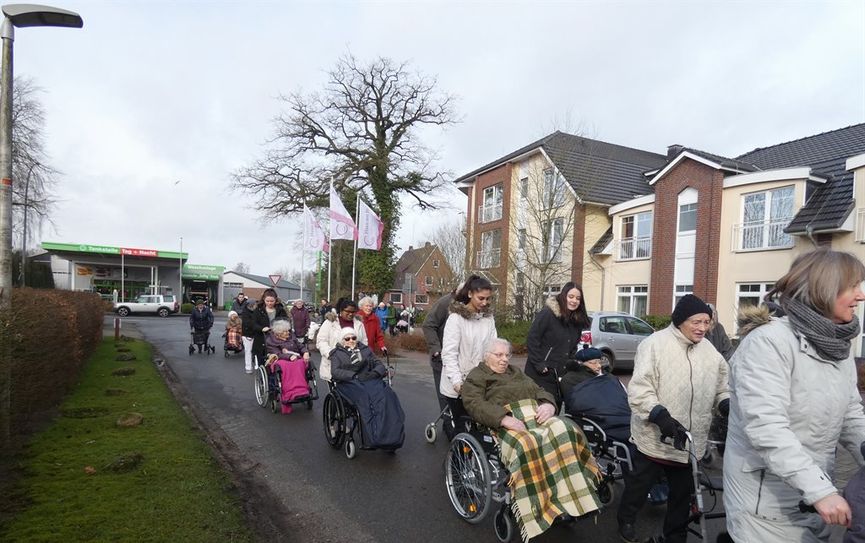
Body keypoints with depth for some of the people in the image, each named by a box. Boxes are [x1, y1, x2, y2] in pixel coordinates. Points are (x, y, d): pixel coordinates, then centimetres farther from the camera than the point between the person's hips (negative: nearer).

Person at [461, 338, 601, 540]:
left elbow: (540, 391, 21)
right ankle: (539, 508, -32)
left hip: (535, 417, 5)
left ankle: (572, 499, -25)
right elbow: (474, 404, -8)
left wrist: (548, 405, -4)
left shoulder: (516, 372, 28)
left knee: (565, 432, -26)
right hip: (503, 424, -5)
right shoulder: (476, 377, 10)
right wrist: (504, 419, -22)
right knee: (526, 444, -38)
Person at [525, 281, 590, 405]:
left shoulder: (577, 321, 10)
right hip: (541, 375, -7)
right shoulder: (547, 314, -12)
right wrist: (539, 365, -16)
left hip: (561, 375, 7)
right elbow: (531, 340, -14)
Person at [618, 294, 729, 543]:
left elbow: (720, 387, 14)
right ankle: (626, 519, 42)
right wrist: (661, 416, -30)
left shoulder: (710, 350, 3)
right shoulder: (655, 343, -17)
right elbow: (639, 389, -21)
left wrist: (728, 405, -5)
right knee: (640, 484, 16)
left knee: (683, 491, 21)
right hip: (655, 437, -5)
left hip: (690, 440, 5)